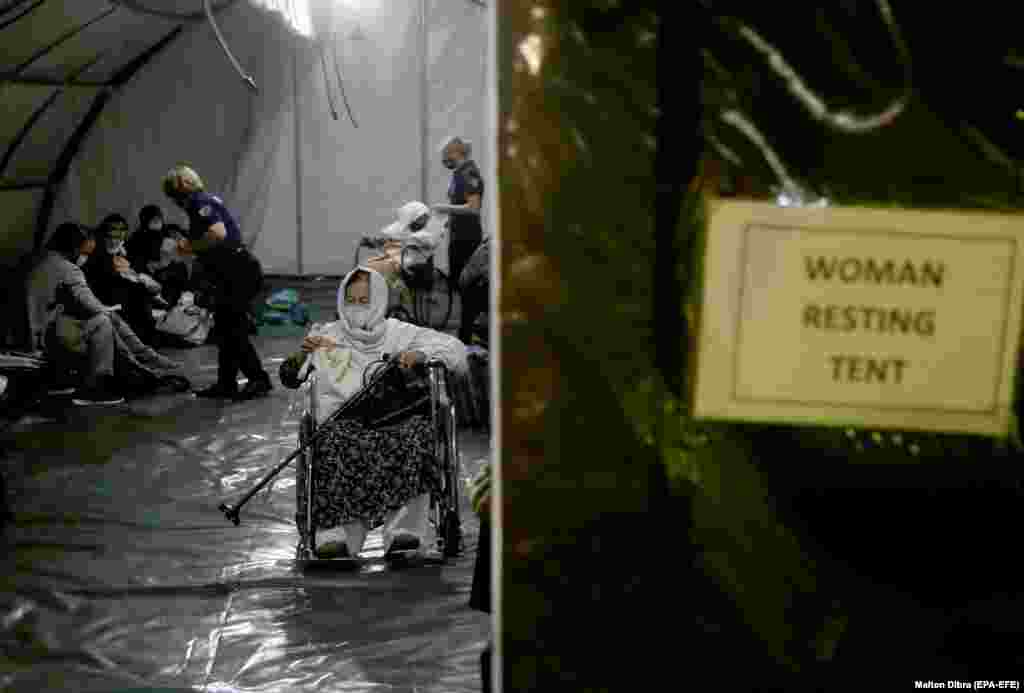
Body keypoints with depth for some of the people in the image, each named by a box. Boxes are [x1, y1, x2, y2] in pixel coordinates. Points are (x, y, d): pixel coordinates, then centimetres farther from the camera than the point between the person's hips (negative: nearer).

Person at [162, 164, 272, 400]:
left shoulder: (201, 202, -12)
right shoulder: (206, 200, 19)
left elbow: (218, 233, -29)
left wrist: (191, 246, -15)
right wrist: (189, 246, 10)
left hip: (239, 272, -10)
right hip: (234, 272, 10)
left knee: (232, 329, -6)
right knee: (225, 328, 14)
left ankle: (259, 379, -1)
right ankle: (226, 384, 21)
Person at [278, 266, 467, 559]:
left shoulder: (398, 332, 20)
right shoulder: (328, 335, 23)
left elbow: (454, 348, 15)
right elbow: (289, 378, 17)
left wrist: (419, 355, -4)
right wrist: (303, 353, -4)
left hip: (394, 418, 0)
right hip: (342, 421, 0)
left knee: (417, 430, -34)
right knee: (338, 441, -36)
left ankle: (402, 528, -39)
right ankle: (342, 533, -43)